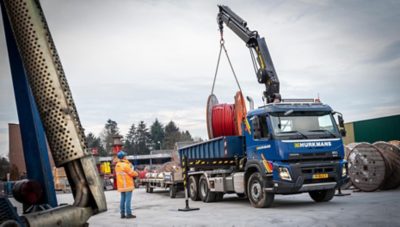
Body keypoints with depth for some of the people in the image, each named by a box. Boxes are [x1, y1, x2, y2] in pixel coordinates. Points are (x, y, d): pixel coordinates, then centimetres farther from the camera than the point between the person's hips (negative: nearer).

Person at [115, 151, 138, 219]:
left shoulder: (117, 165, 9)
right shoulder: (125, 165, -17)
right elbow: (132, 173, -13)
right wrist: (136, 173, 9)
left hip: (121, 186, 8)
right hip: (128, 185, -8)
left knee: (123, 200, 10)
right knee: (128, 200, -6)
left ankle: (122, 214, 12)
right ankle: (128, 214, -6)